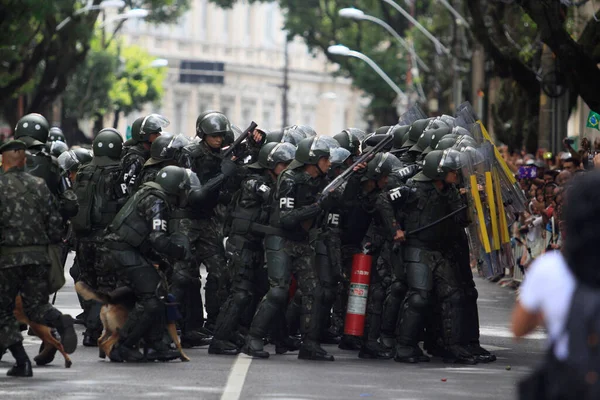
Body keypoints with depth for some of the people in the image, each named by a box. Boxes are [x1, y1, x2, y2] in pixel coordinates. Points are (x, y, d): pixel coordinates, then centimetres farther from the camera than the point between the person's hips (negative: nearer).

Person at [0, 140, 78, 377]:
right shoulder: (39, 186, 7)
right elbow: (55, 224, 7)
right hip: (39, 256, 4)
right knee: (36, 305, 14)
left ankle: (22, 361, 2)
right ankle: (61, 323, -19)